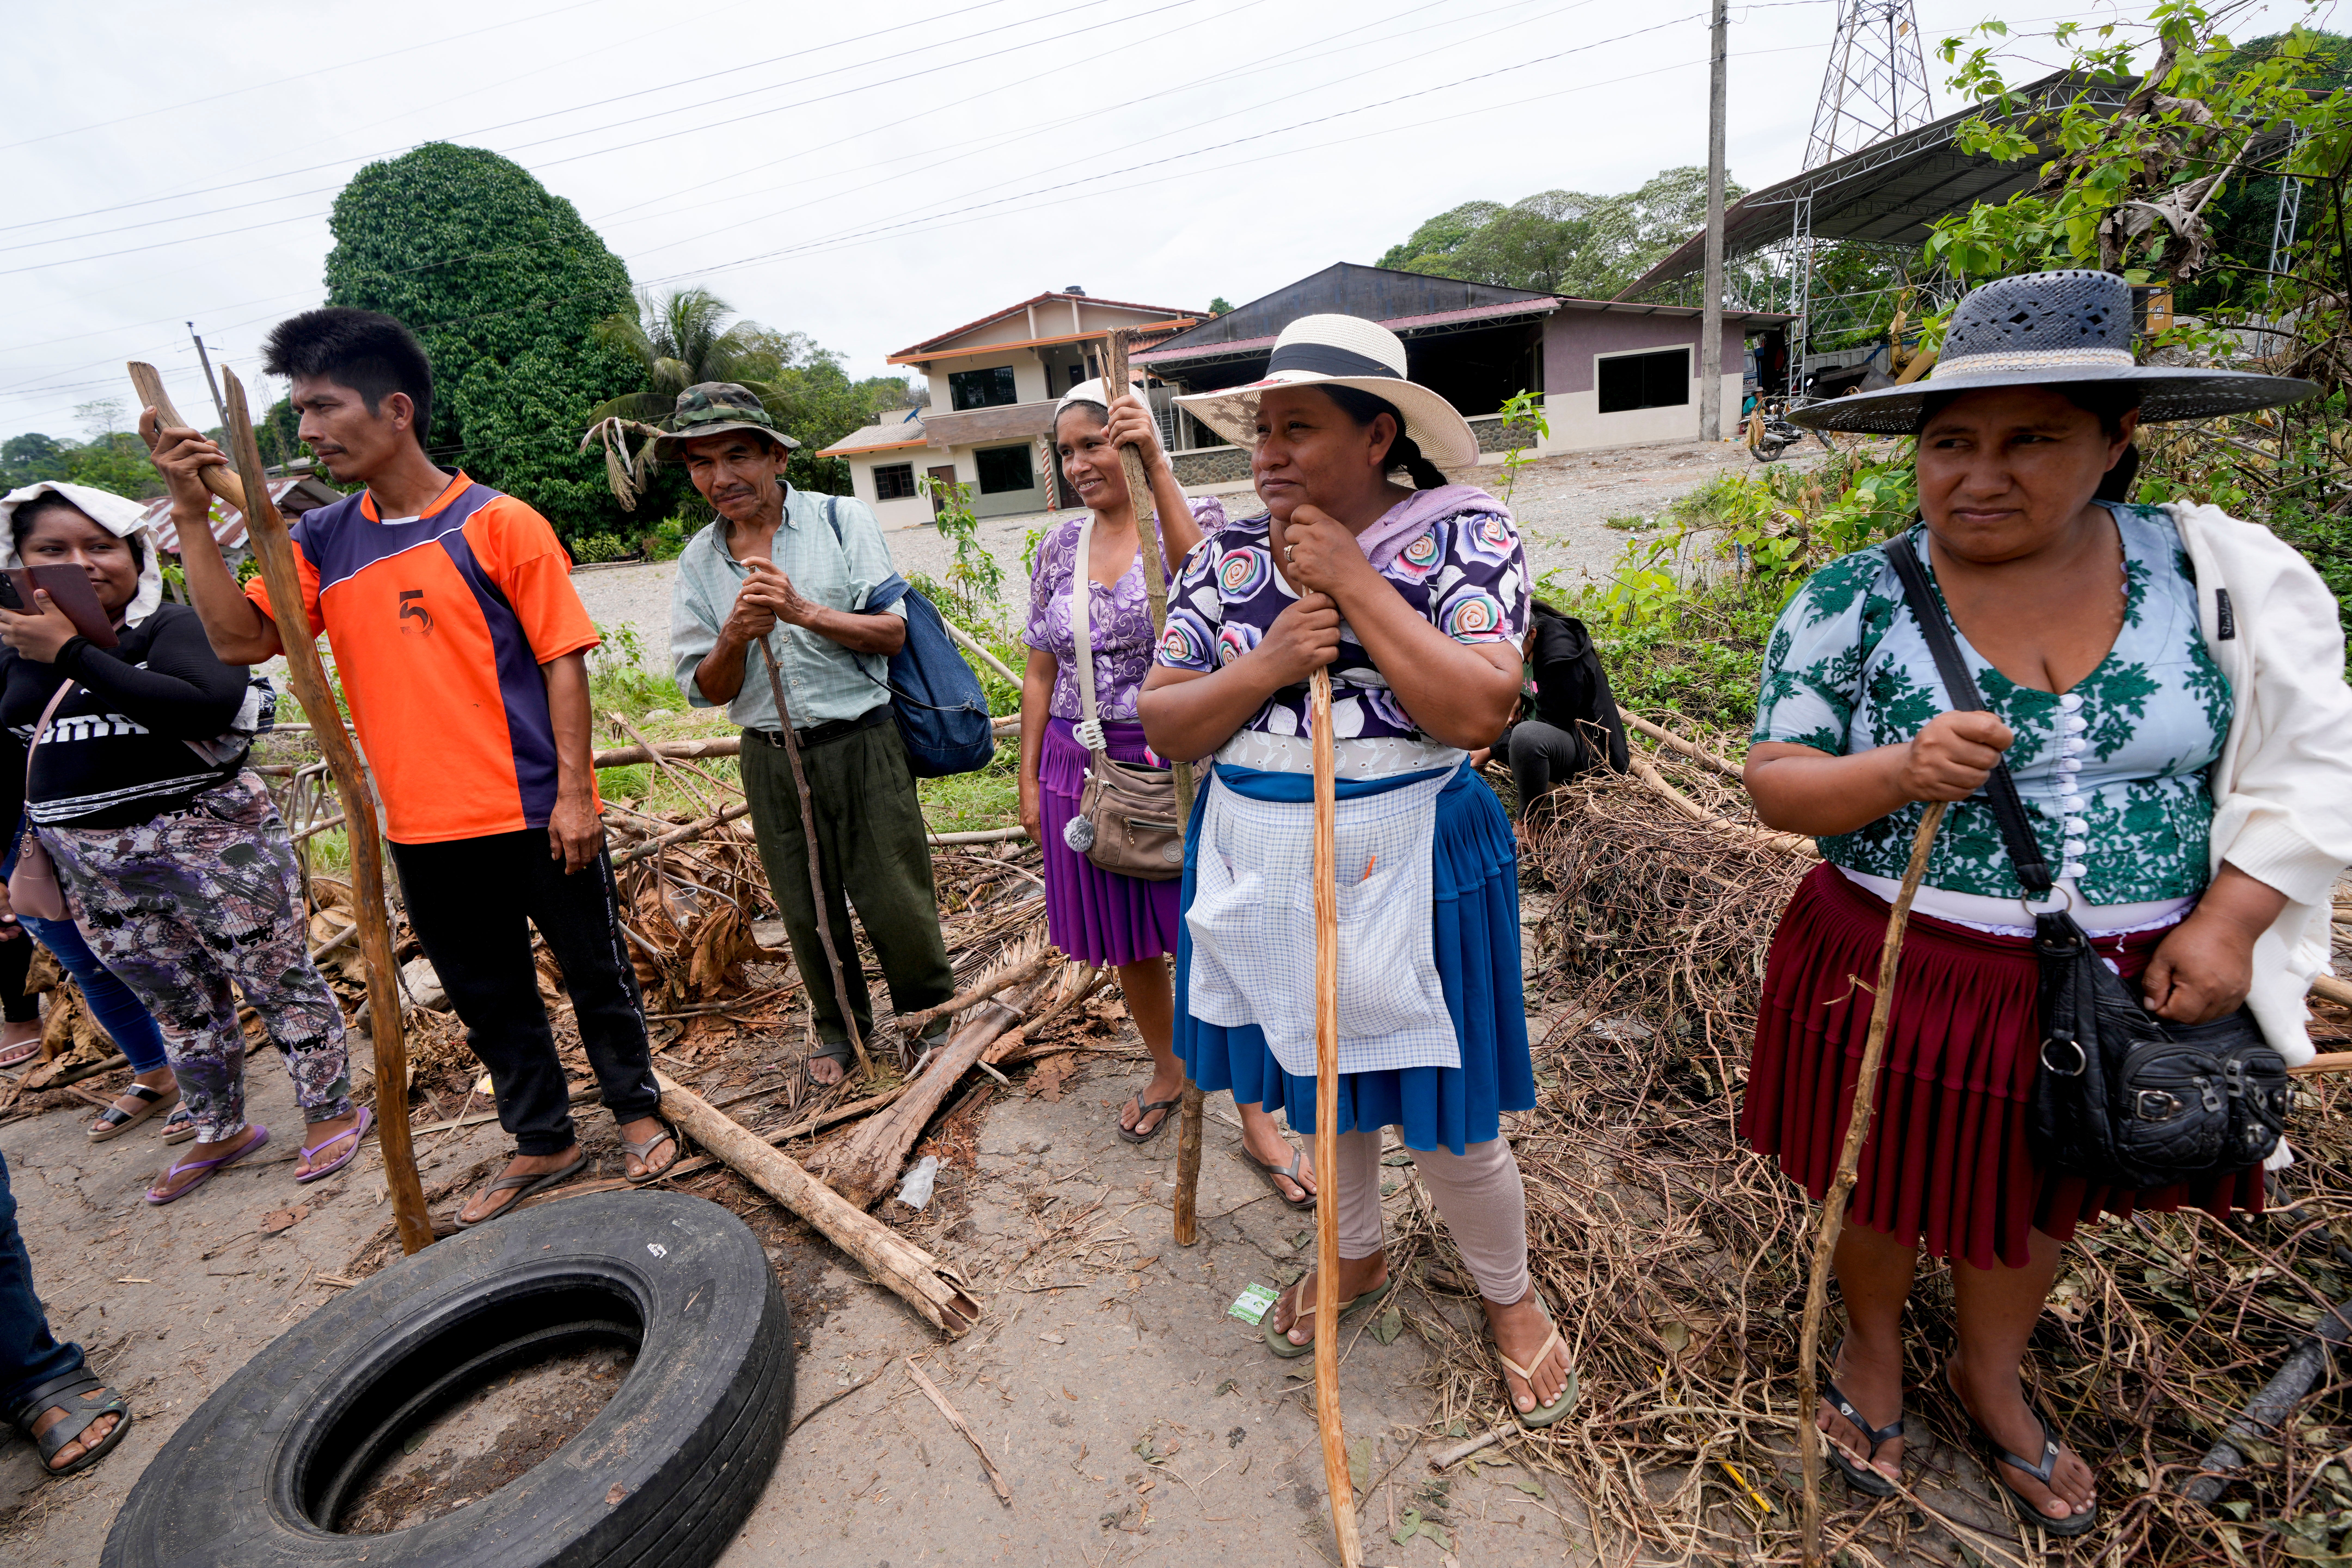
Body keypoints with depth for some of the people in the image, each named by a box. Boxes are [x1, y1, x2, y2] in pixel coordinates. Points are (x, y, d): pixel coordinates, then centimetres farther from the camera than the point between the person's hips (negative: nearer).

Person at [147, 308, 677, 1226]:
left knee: (595, 970, 10)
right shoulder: (323, 541, 9)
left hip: (534, 812, -5)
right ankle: (542, 1143, 34)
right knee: (486, 996, 16)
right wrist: (192, 515, -4)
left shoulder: (499, 524, -8)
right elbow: (241, 640, 3)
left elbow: (562, 659, -10)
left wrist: (574, 790, -14)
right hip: (424, 829, 6)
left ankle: (637, 1111, 31)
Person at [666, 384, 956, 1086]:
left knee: (895, 902, 2)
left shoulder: (842, 519, -3)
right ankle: (841, 1028, 37)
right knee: (808, 912, 14)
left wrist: (805, 612, -22)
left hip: (861, 746, -3)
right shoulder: (698, 560, 5)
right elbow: (706, 691, 3)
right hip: (770, 760, 3)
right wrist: (734, 637, -17)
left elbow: (892, 632, -8)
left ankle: (933, 1014, 29)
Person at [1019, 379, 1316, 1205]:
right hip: (1087, 767, 5)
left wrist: (1155, 465, -31)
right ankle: (1167, 1072, 41)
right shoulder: (1059, 547, 8)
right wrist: (1030, 780, 10)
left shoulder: (1192, 514, -4)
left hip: (1178, 764, -4)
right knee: (1127, 943, 15)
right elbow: (1040, 673, 12)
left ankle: (1258, 1125, 17)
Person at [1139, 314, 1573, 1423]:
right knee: (1313, 1079, 21)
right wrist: (1267, 664, -18)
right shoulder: (1228, 557, 2)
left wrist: (1353, 581, -21)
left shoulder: (1464, 535, -9)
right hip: (1256, 863, 5)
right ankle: (1356, 1258, 50)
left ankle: (1509, 1294, 41)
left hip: (1403, 865, -4)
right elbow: (1162, 726, -1)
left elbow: (1477, 714, -23)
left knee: (1442, 1116, 8)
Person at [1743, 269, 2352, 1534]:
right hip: (1899, 974, -2)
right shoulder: (1853, 600, -13)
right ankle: (1875, 1346, 49)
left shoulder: (2217, 573, -5)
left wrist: (2230, 920, -8)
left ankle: (1991, 1377, 53)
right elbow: (1774, 784, -12)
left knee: (2038, 1198, 24)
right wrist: (1901, 771, -30)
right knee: (1881, 1188, 17)